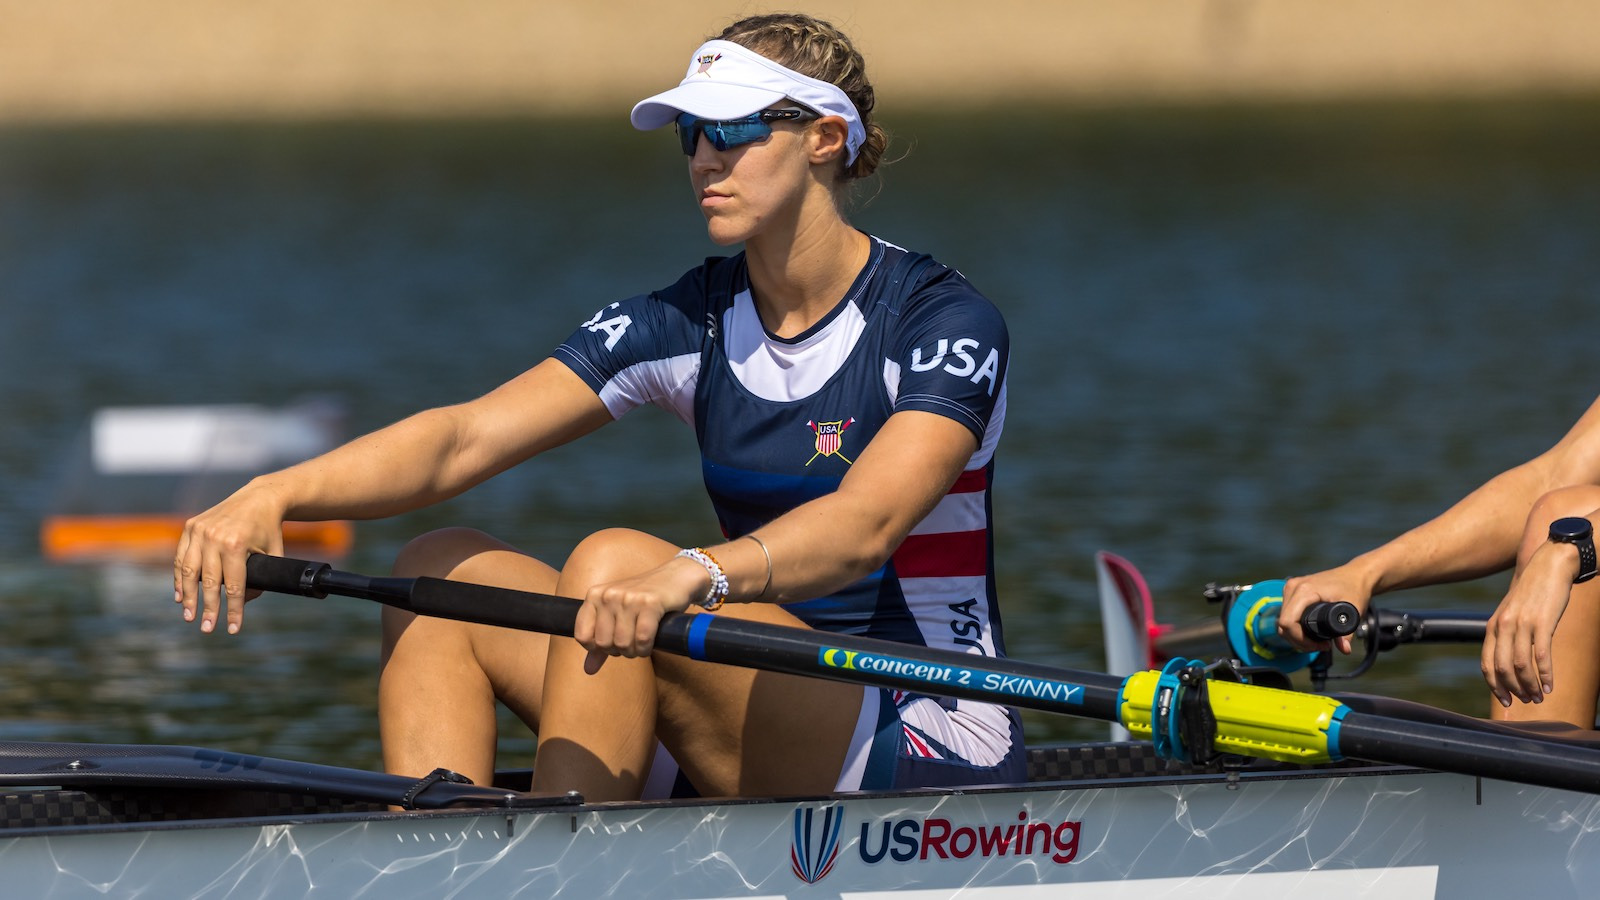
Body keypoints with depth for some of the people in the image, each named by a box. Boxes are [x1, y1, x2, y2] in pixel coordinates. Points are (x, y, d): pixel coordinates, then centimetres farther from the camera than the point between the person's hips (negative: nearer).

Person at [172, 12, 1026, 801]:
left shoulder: (945, 322, -11)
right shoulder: (691, 322, 6)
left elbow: (867, 524, -29)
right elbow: (463, 440, -5)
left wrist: (696, 574, -48)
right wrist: (272, 496, -22)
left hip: (936, 760, -7)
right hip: (763, 751, 7)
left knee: (613, 561, -27)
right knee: (442, 570, -5)